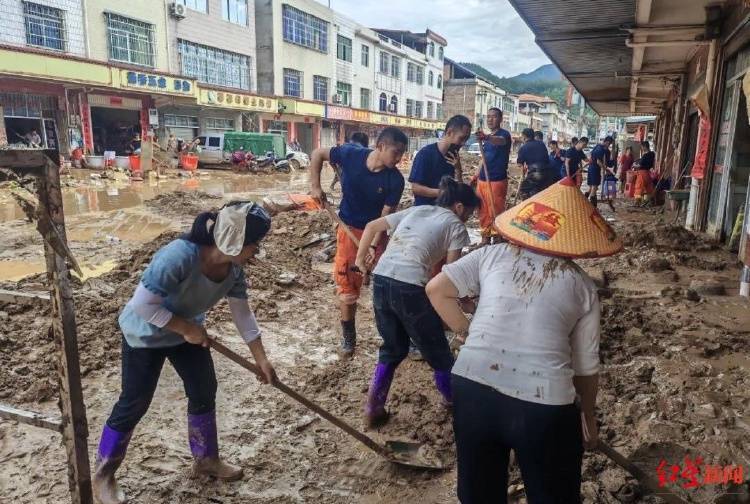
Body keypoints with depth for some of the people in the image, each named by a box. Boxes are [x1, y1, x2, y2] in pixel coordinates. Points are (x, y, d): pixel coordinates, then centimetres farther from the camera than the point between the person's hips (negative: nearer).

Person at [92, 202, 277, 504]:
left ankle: (206, 459, 34)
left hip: (187, 331, 7)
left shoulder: (233, 267, -17)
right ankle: (103, 475, 27)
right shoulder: (179, 256, -40)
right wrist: (186, 328, -27)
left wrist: (261, 359, -5)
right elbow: (143, 305, -35)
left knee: (205, 392, 11)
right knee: (134, 405, 4)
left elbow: (242, 313, -7)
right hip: (145, 334, -6)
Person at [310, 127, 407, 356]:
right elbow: (317, 154, -2)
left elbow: (386, 215, -17)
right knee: (348, 285, 5)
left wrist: (374, 246, -27)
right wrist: (315, 186, -10)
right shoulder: (350, 154, -18)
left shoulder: (395, 180, -19)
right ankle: (348, 336, 24)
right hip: (350, 229, 0)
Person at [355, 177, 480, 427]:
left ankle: (373, 410, 28)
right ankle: (455, 403, 33)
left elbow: (371, 226, 23)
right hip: (409, 288, -6)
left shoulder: (416, 210, 23)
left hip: (381, 280, 6)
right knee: (437, 350, 16)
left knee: (393, 348, 25)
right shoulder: (455, 226, 7)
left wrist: (360, 258, 30)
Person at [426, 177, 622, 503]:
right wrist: (588, 415, 25)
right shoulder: (582, 286, 6)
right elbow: (586, 367, 10)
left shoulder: (492, 255, 6)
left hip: (472, 388, 2)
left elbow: (436, 290, 2)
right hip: (544, 405, -1)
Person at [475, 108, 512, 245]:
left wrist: (486, 138, -55)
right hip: (482, 180, 8)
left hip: (497, 181, -8)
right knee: (483, 212, 13)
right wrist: (477, 176, 19)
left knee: (496, 212, -5)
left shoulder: (504, 134, -9)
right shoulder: (488, 137, 15)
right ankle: (485, 238, 23)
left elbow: (500, 141, -35)